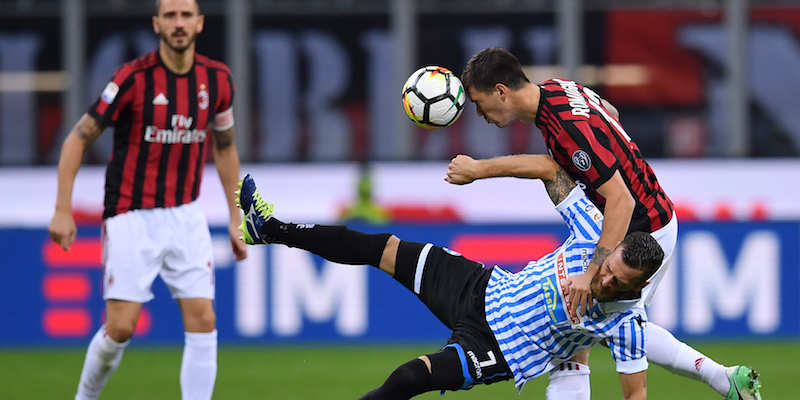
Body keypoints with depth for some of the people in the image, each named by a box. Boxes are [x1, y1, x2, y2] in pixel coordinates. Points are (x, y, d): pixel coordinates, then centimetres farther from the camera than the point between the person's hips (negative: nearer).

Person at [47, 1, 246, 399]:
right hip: (132, 218, -4)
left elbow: (224, 147, 17)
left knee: (203, 322, -7)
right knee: (120, 328, -8)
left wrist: (235, 218, 15)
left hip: (186, 217, 4)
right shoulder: (134, 78, -13)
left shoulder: (217, 79, 1)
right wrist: (63, 210, -11)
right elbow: (77, 138, -6)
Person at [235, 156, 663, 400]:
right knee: (381, 249, 7)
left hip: (498, 350, -5)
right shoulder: (593, 238, -16)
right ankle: (270, 228, 18)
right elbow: (551, 169, -7)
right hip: (485, 291, 5)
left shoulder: (625, 323, -25)